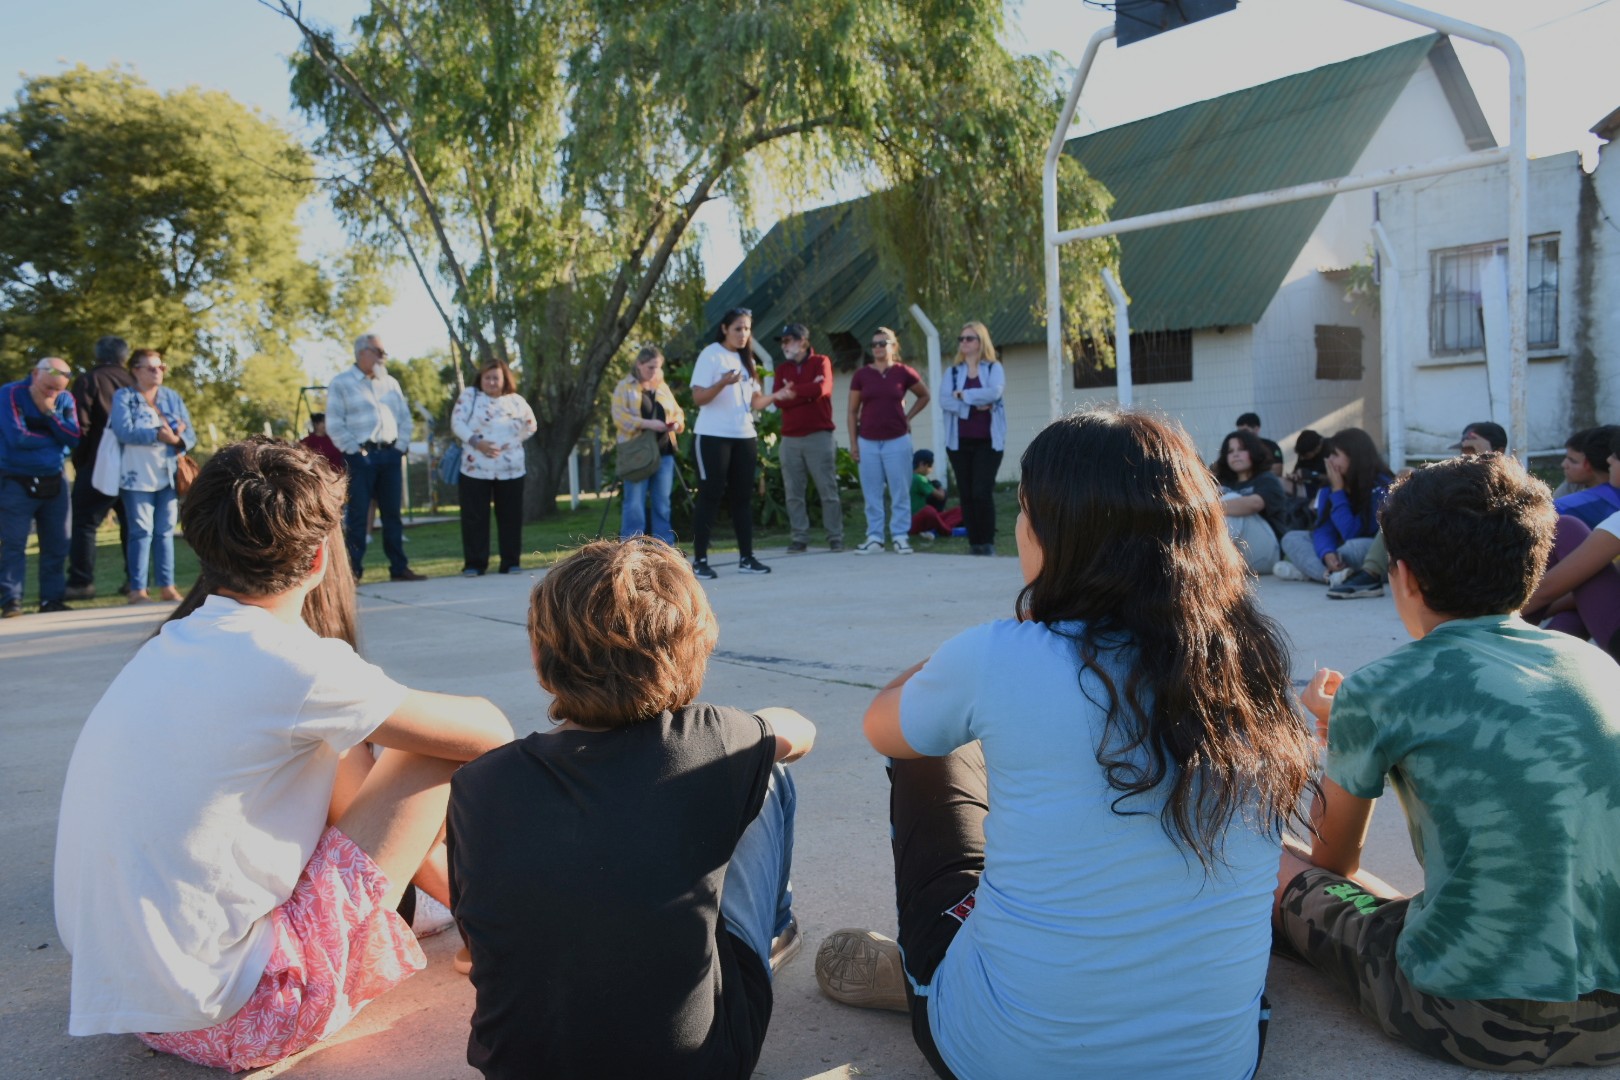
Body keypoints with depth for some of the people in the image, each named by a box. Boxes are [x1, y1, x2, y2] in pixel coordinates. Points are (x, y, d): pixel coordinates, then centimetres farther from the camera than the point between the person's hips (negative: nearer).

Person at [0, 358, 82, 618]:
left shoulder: (65, 400, 2)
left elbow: (75, 437, -10)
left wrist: (50, 413, -19)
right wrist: (54, 438, -9)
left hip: (53, 482, 4)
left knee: (56, 544, 5)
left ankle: (52, 598, 12)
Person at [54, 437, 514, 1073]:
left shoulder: (171, 647, 6)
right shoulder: (291, 664, -20)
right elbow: (486, 733, -12)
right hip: (225, 1016, -8)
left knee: (336, 751, 17)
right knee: (441, 747, -6)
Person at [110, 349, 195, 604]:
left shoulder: (173, 397, 13)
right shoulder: (123, 397, 2)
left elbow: (190, 434, 5)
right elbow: (124, 430, -15)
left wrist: (177, 438, -17)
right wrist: (159, 434, -20)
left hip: (169, 476, 4)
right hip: (137, 477, -4)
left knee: (165, 531, 6)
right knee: (141, 531, -4)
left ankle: (167, 586, 11)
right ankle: (137, 589, 0)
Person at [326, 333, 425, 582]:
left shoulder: (390, 383, 16)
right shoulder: (341, 383, 1)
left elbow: (405, 417, 17)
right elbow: (334, 424, -5)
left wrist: (402, 445, 4)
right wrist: (355, 450, -12)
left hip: (390, 455, 5)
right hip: (361, 456, -5)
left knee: (392, 513, 7)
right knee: (357, 514, -3)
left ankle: (399, 567, 11)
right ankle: (353, 569, 0)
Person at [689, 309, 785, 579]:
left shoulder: (746, 360, 15)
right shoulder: (711, 355, -6)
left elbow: (755, 402, 14)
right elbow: (698, 397, -13)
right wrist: (723, 382, -29)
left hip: (744, 437, 7)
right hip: (713, 436, -6)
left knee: (743, 497, 7)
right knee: (710, 497, -5)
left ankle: (746, 558, 11)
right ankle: (699, 560, 0)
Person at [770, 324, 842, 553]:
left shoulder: (820, 362, 3)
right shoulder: (781, 369, 13)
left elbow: (822, 389, -16)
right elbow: (779, 400, -2)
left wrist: (792, 392, -6)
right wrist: (808, 391, -9)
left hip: (819, 436, -4)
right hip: (790, 439, 4)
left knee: (828, 490, -1)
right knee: (793, 493, 2)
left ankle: (835, 538, 4)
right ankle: (800, 538, 8)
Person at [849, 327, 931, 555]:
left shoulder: (903, 373, 0)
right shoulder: (861, 375, 2)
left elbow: (924, 396, 15)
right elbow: (852, 411, 6)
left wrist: (908, 417, 5)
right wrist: (853, 443, 1)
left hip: (897, 441, -1)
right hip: (868, 442, 1)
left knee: (900, 492, 1)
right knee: (871, 493, 5)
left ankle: (900, 537, 8)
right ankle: (874, 538, 11)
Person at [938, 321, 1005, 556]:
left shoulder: (994, 368, 5)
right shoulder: (953, 372, 11)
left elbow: (994, 392, -16)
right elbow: (945, 402, -5)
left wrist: (963, 395, -9)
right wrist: (975, 405, -15)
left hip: (988, 441, -3)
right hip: (959, 441, 3)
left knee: (982, 492, -11)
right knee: (966, 494, 3)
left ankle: (988, 543, -3)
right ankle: (974, 543, 9)